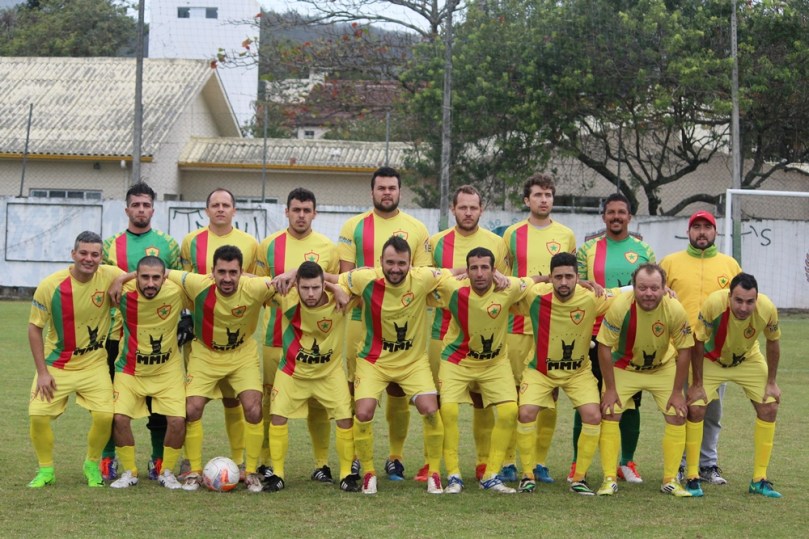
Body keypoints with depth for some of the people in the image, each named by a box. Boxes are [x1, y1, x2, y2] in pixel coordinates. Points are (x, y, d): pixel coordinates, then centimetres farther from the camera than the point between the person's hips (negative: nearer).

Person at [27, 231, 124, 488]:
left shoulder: (110, 276, -14)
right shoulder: (50, 285, -16)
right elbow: (34, 327, -7)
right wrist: (42, 372, -10)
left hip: (94, 363, 0)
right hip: (56, 363, 0)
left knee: (104, 415, -15)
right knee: (38, 414, -11)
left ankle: (92, 466, 13)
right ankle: (45, 470, 12)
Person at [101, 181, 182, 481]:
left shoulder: (167, 244, 6)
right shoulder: (111, 245, 7)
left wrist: (186, 314, -1)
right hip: (118, 332, 1)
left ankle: (159, 459, 14)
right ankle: (107, 458, 13)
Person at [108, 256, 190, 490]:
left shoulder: (177, 293, -19)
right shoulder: (124, 293, -21)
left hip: (168, 370, 0)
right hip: (130, 370, 0)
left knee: (178, 420, -12)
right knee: (119, 418, -14)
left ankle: (167, 472, 13)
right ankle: (129, 473, 8)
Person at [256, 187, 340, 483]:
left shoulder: (327, 247, 5)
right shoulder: (269, 244, 5)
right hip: (277, 336, 0)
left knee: (318, 402, 1)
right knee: (271, 399, 2)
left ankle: (322, 464, 10)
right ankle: (266, 463, 11)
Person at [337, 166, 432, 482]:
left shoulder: (416, 229, 8)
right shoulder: (354, 226, 7)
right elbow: (345, 274, 4)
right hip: (361, 318, 0)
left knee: (398, 390, 2)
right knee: (357, 387, -1)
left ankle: (396, 458, 12)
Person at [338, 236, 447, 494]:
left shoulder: (422, 279, -18)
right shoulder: (366, 279, -19)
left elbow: (451, 275, 0)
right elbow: (334, 281, -2)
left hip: (414, 360, 1)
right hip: (373, 360, 0)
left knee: (431, 410, -14)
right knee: (363, 413, -15)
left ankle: (434, 474, 6)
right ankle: (369, 474, 8)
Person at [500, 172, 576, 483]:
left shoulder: (566, 235, 11)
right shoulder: (512, 233, 8)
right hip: (519, 323, -1)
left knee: (550, 393, 1)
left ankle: (540, 461, 8)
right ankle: (508, 461, 4)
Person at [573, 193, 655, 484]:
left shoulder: (643, 250, 8)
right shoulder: (588, 249, 6)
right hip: (596, 335, -1)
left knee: (631, 401, 6)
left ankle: (627, 462, 18)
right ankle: (578, 463, 10)